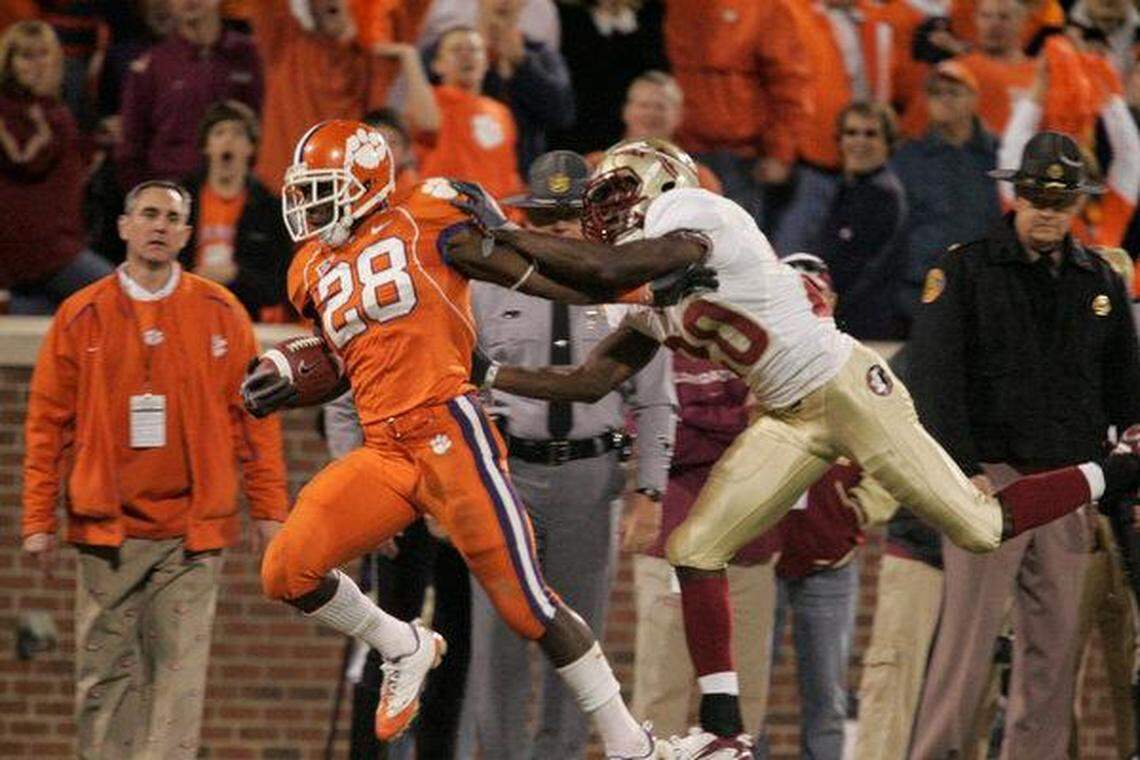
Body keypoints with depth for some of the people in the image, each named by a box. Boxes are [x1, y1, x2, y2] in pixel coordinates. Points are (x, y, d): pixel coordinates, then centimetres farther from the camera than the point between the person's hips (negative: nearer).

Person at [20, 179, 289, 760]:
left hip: (191, 531, 0)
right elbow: (48, 423, 8)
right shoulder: (82, 316, 6)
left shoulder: (219, 313, 7)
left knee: (180, 671, -6)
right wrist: (38, 520, 4)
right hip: (106, 527, 0)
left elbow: (254, 417, 9)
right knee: (104, 674, 0)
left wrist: (268, 510, 4)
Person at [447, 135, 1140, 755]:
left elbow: (610, 269, -29)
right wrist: (488, 375, 9)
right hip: (791, 419, 9)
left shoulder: (691, 215, -15)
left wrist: (506, 234, -20)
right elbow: (589, 383, 16)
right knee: (697, 551, -1)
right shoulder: (651, 310, 13)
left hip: (848, 388, -9)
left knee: (981, 528, -6)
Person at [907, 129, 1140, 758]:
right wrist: (964, 468, -17)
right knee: (969, 629, -11)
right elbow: (935, 376, -7)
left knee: (1056, 641, 3)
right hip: (991, 475, -5)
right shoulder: (964, 270, 0)